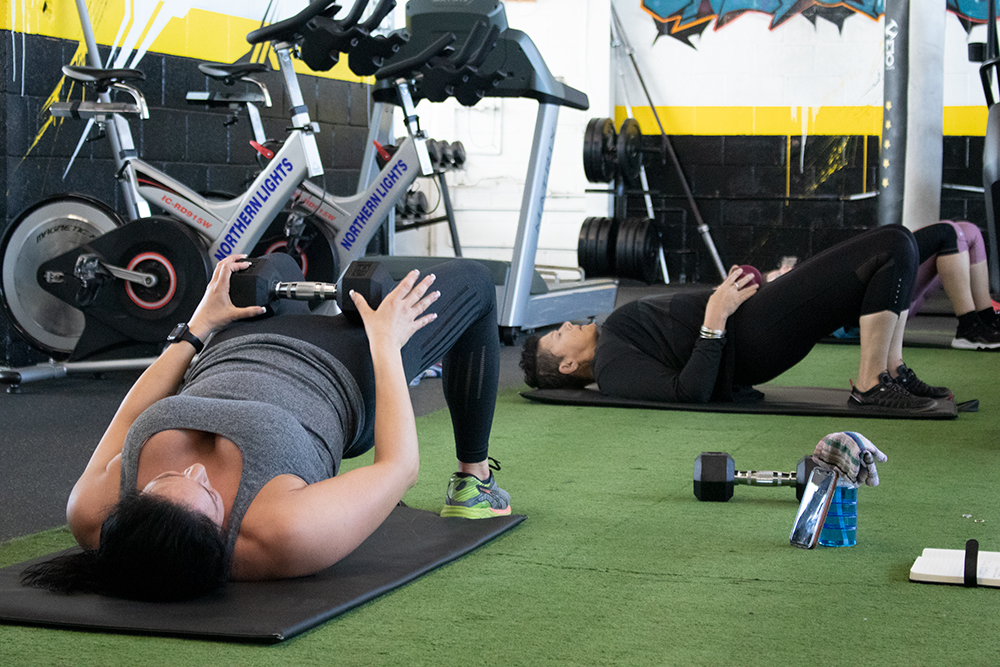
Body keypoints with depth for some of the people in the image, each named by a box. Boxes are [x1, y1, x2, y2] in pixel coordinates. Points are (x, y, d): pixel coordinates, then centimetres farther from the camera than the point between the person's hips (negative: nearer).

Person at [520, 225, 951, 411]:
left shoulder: (615, 338, 21)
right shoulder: (611, 367, -10)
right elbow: (690, 392, -24)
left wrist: (729, 295, 15)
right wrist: (716, 315, -22)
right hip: (756, 337, -10)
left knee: (896, 245, 6)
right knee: (894, 249, -18)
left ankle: (892, 371, 8)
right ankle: (871, 387, -14)